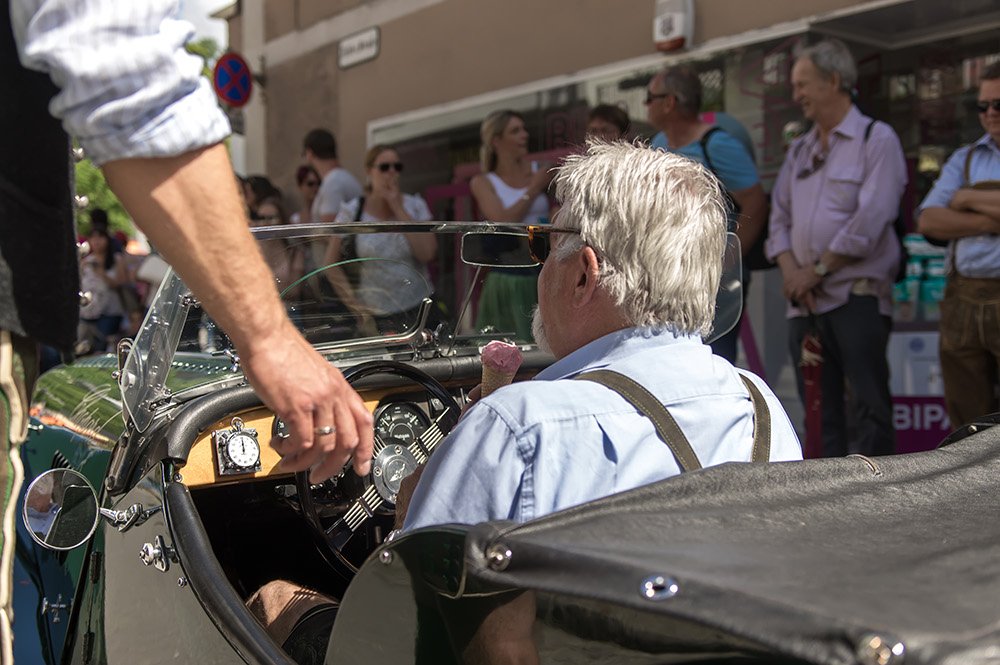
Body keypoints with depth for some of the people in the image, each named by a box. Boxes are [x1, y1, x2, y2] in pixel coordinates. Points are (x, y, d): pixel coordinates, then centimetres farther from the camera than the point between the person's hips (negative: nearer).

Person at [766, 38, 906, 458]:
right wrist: (790, 270, -4)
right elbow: (780, 218, 14)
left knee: (869, 406, -5)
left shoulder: (876, 139, -2)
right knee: (819, 410, 8)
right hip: (805, 302, 7)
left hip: (857, 296, -6)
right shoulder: (799, 151, 19)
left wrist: (817, 270, -11)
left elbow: (871, 220, -12)